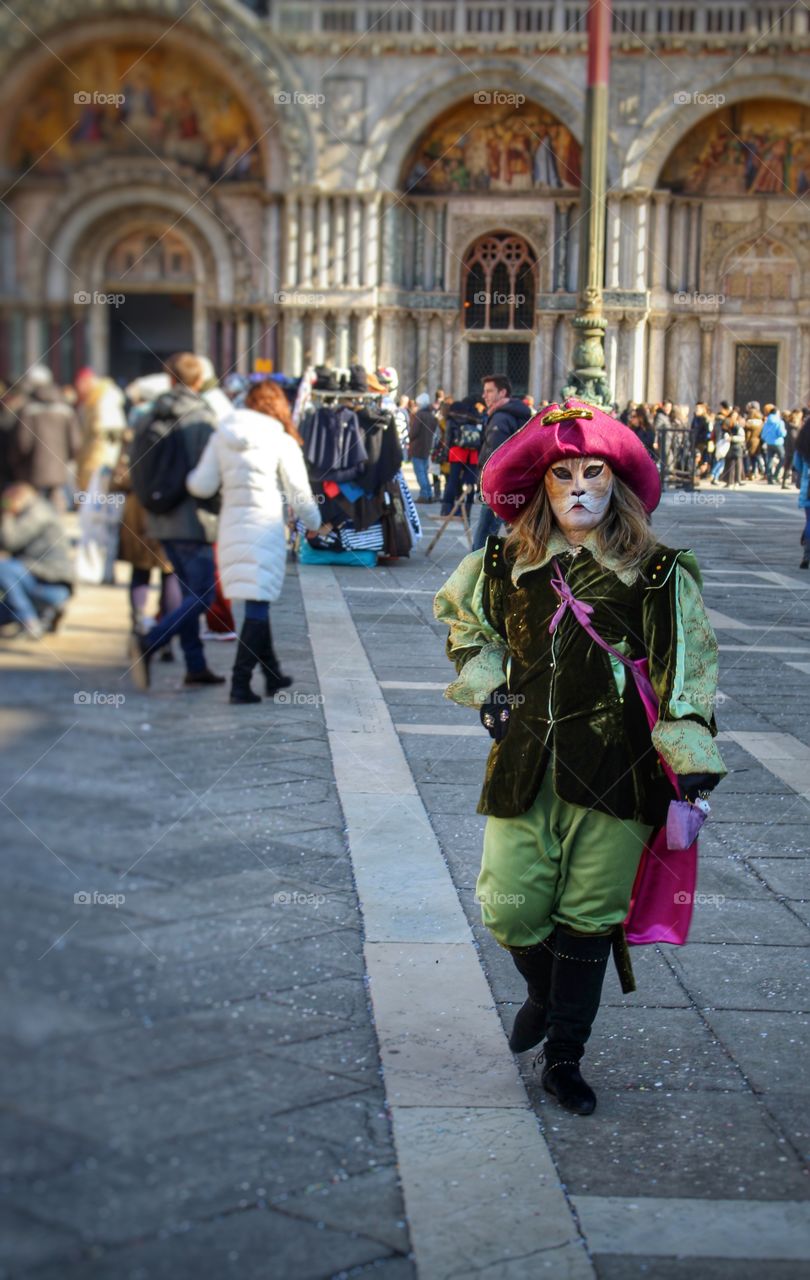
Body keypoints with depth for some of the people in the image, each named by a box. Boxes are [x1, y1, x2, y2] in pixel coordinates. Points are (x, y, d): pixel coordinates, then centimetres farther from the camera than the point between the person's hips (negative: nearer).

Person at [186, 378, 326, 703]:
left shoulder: (221, 438, 4)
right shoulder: (282, 442, -5)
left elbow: (201, 486, 4)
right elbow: (299, 494, -2)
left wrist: (191, 475, 27)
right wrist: (316, 525, 15)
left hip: (231, 528, 5)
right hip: (265, 528, -5)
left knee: (257, 604, 16)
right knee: (257, 608, -3)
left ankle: (272, 674, 26)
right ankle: (240, 682, -9)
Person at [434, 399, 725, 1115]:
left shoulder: (658, 575, -3)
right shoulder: (505, 566, 5)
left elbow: (686, 672, -3)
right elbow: (463, 620, 25)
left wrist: (690, 761, -12)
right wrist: (486, 684, 11)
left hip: (617, 771, -2)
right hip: (526, 763, 2)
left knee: (590, 918, 4)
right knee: (511, 910, 2)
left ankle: (565, 1060, 20)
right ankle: (544, 995, 37)